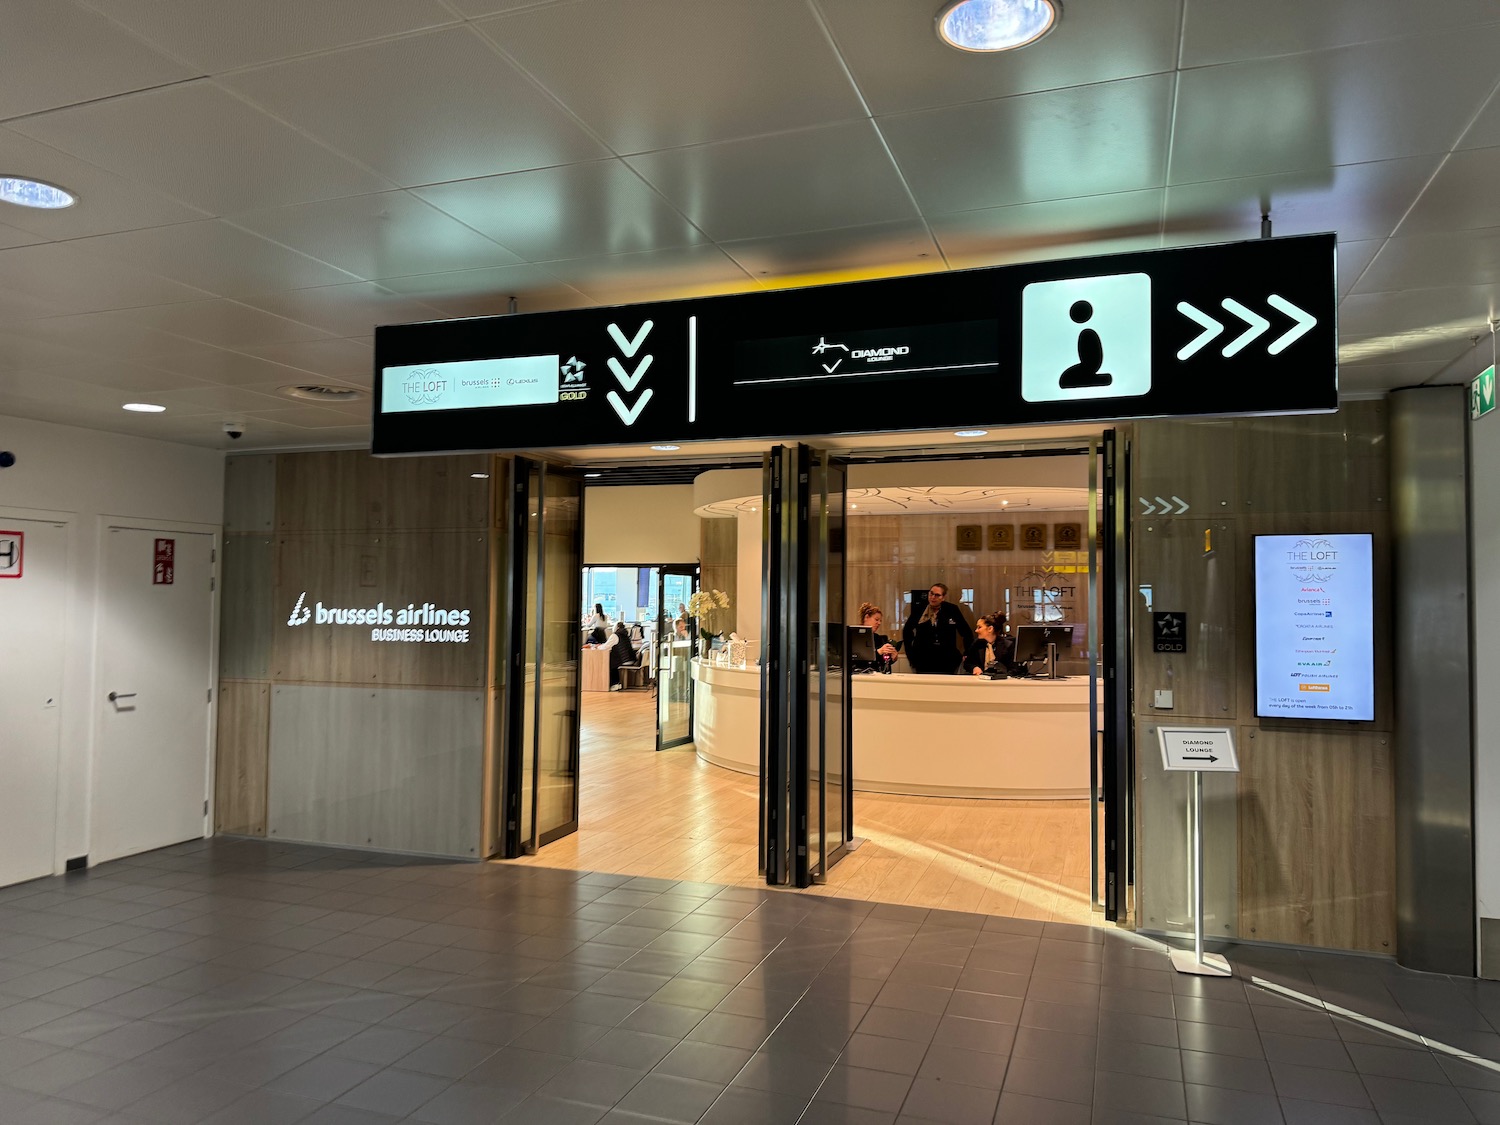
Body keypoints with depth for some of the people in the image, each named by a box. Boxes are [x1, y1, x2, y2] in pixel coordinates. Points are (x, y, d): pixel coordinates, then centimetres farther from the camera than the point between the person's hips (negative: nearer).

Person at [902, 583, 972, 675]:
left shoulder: (952, 610, 1)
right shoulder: (918, 610, 2)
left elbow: (967, 633, 7)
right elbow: (907, 632, 14)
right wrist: (910, 654, 9)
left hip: (947, 663, 0)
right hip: (923, 663, 1)